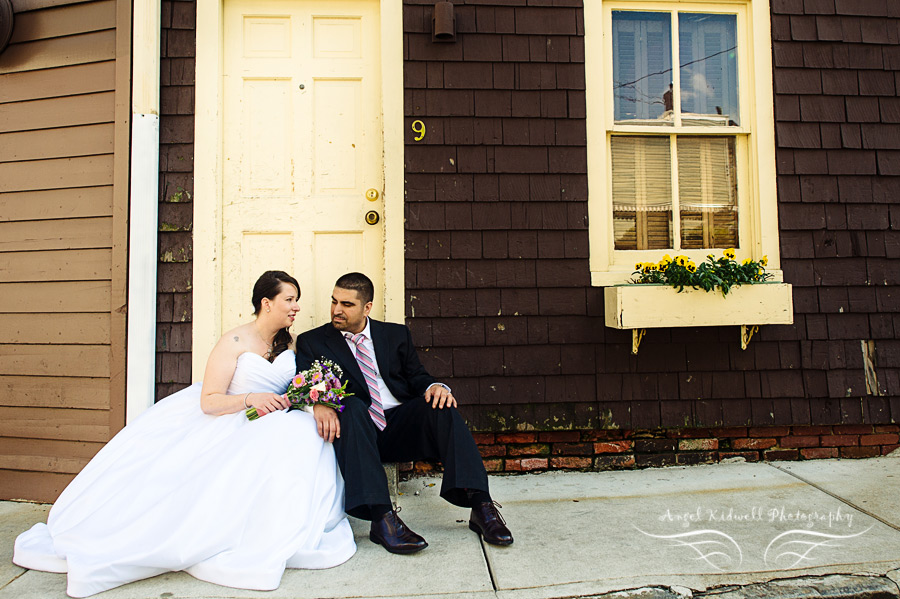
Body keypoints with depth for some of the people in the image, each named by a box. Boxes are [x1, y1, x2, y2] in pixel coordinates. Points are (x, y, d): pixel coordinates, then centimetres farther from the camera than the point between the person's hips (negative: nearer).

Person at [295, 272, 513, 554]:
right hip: (355, 431, -2)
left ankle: (480, 504, -33)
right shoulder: (312, 342, 10)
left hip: (401, 429, 2)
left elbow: (418, 377, 12)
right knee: (352, 406, -34)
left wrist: (434, 387, -13)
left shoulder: (396, 335, 17)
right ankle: (382, 517, -42)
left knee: (439, 404, -26)